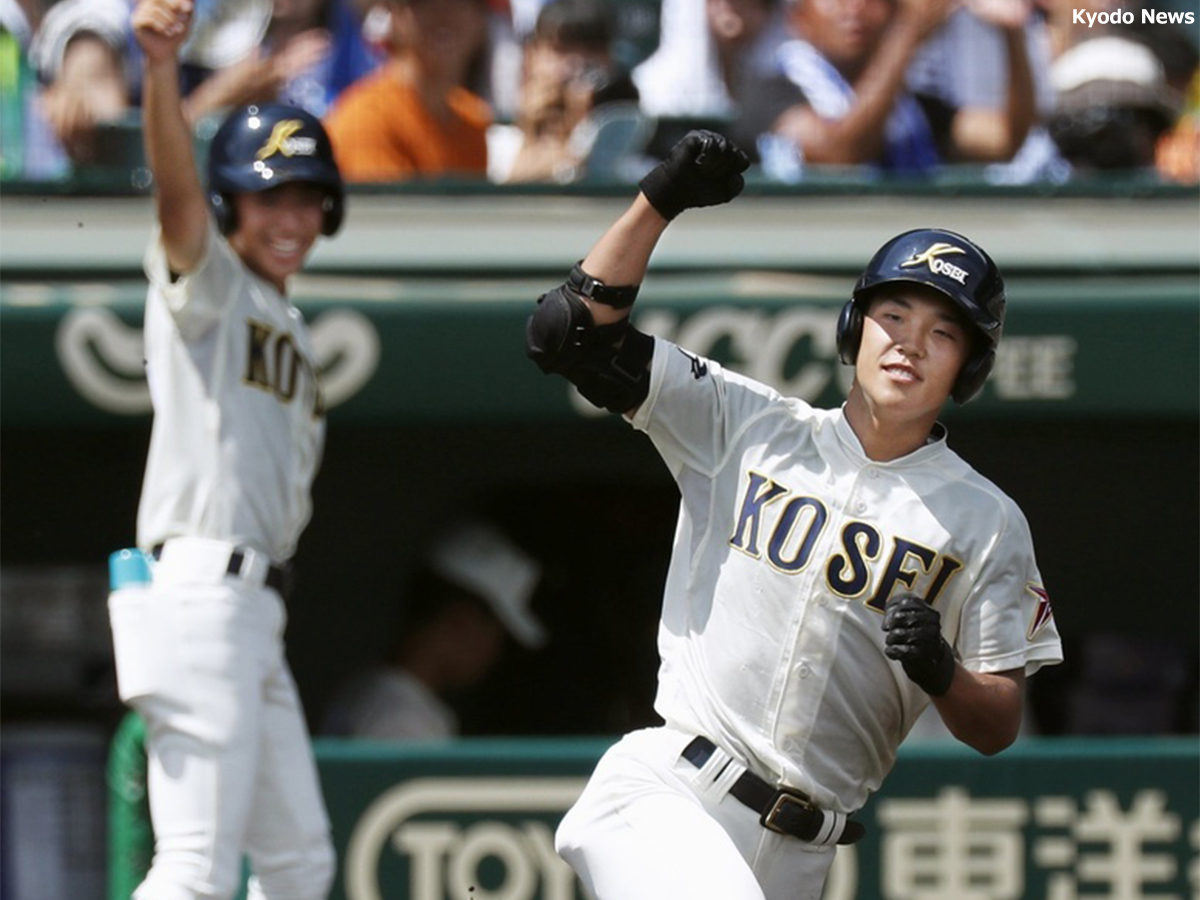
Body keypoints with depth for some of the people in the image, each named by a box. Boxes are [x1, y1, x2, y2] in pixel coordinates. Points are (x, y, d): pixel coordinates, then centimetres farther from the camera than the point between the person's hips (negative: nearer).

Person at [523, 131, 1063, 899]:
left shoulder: (987, 524, 7)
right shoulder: (747, 424, 8)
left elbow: (997, 729, 6)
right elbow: (576, 333, 3)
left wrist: (941, 673, -16)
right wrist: (660, 202, -7)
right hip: (666, 794, -3)